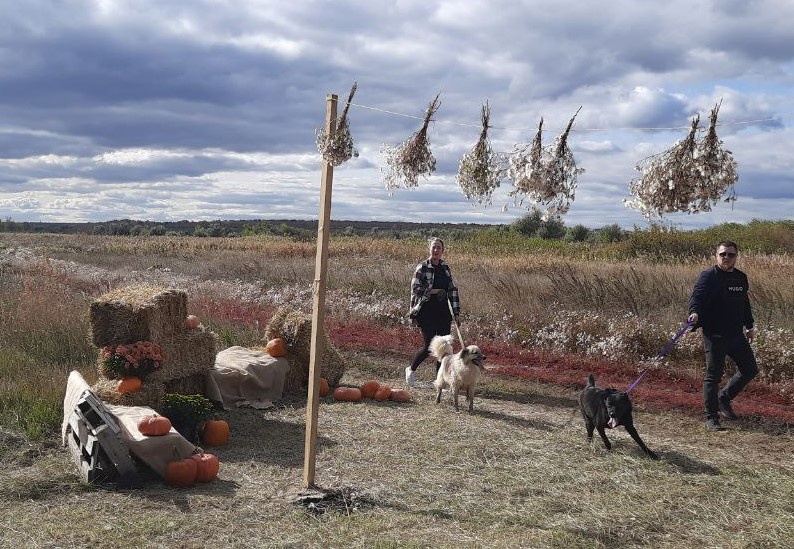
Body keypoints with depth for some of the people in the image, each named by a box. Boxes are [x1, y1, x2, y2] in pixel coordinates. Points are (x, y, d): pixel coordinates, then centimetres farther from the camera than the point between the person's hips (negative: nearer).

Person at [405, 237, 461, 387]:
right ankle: (411, 369, 20)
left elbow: (453, 290, 11)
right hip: (427, 311, -5)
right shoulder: (422, 268, -7)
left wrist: (456, 313, 8)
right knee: (429, 346, -5)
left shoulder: (445, 267, 10)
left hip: (443, 312, 5)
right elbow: (415, 290, -7)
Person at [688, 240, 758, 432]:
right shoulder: (708, 276, -9)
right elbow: (697, 296, -24)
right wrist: (694, 312, -43)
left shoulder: (741, 278, 13)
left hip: (736, 334, 7)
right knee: (713, 375, -2)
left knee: (750, 369, 13)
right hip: (714, 335, -7)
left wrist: (750, 326, 27)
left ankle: (724, 398, 32)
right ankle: (711, 418, 6)